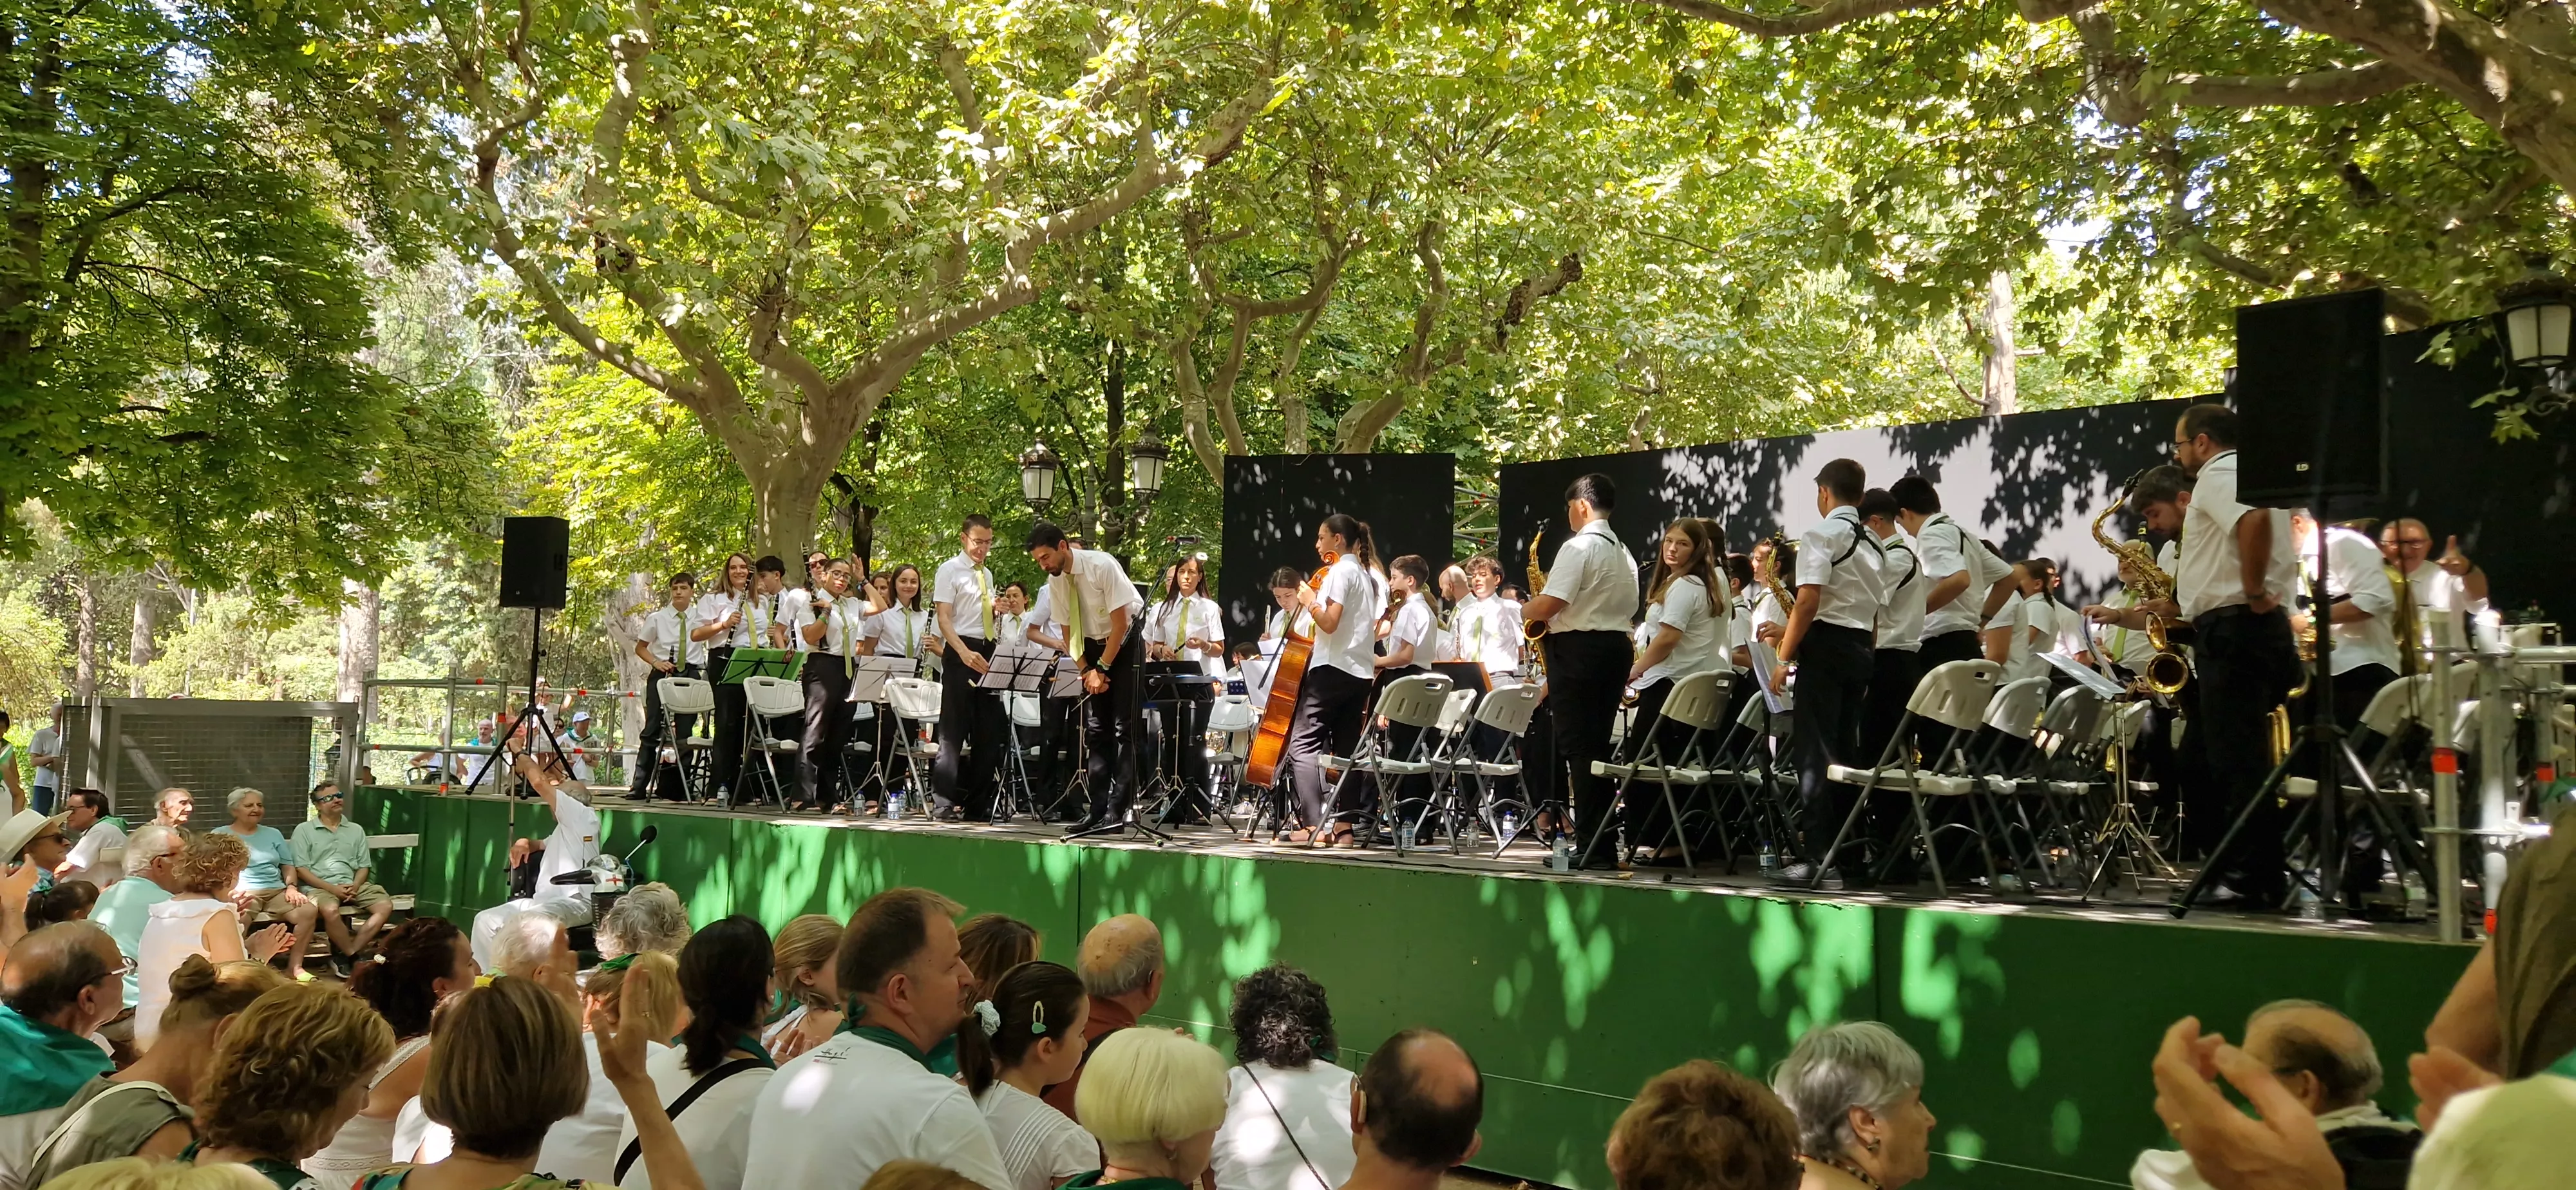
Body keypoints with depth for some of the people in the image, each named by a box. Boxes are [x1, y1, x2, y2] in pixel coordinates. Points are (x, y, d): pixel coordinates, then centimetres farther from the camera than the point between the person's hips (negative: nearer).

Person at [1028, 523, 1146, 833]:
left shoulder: (1102, 566, -23)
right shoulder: (1054, 581, -4)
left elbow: (1120, 622, -20)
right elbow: (1067, 632, 3)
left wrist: (1102, 669, -18)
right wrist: (1087, 670, -9)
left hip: (1124, 644, -6)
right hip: (1092, 647, 6)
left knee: (1124, 729, -10)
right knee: (1095, 731, 1)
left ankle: (1116, 811, -10)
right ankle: (1098, 810, 2)